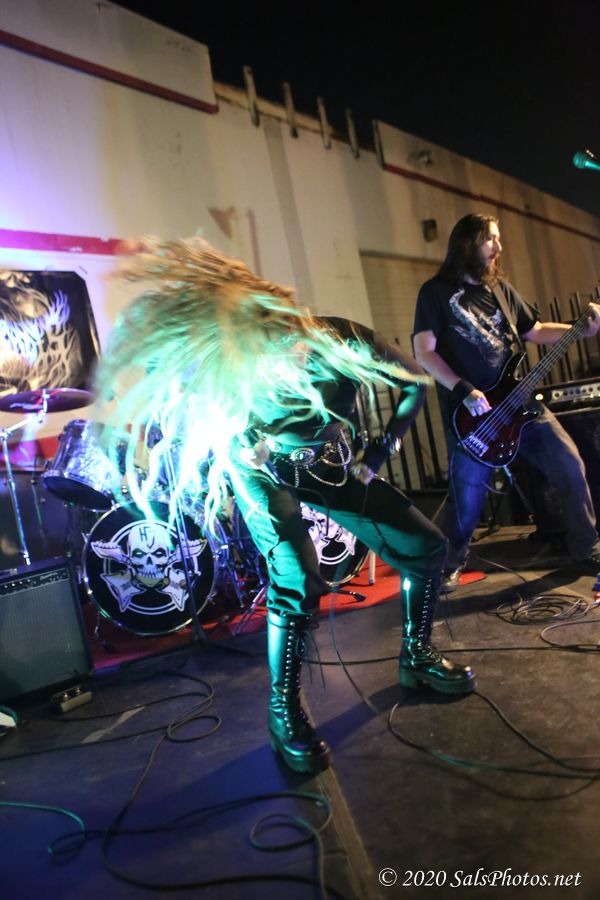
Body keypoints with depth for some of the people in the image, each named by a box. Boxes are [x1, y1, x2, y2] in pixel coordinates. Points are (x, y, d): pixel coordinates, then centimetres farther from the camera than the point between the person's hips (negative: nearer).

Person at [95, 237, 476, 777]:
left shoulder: (344, 341, -28)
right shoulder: (222, 367, -31)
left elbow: (416, 381, -8)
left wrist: (379, 452, -11)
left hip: (330, 463, 4)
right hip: (266, 472, -3)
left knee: (427, 547, 1)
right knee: (299, 583, -24)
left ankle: (417, 658, 24)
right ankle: (285, 712, 0)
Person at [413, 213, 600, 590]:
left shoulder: (500, 287, 14)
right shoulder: (436, 291, -3)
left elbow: (535, 331, 20)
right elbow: (424, 352, -10)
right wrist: (464, 391, -19)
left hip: (521, 401, 6)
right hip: (473, 411, -6)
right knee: (468, 500, -1)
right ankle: (451, 565, 24)